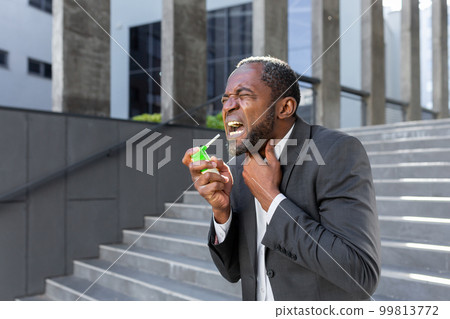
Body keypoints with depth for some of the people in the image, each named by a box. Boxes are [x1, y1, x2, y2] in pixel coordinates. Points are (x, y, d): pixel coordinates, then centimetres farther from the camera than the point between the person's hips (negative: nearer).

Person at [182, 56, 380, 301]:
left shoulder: (338, 152, -20)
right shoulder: (240, 169, -2)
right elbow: (233, 270, 1)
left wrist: (271, 198, -24)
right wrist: (221, 209, -17)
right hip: (258, 306, 5)